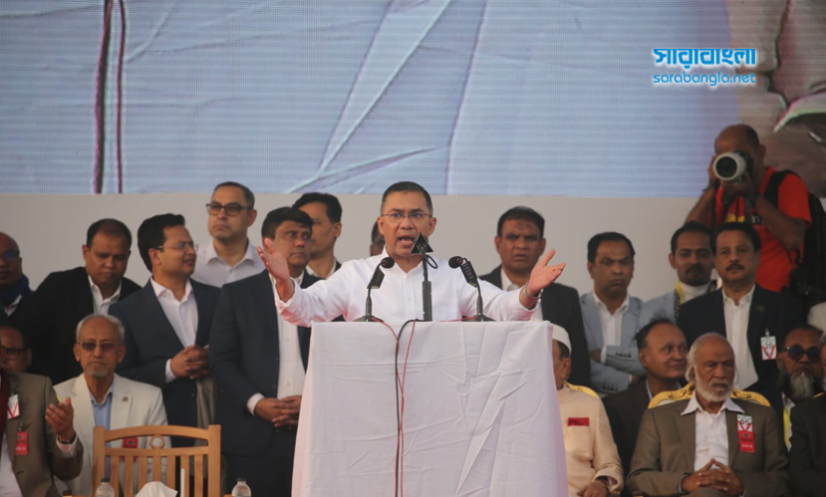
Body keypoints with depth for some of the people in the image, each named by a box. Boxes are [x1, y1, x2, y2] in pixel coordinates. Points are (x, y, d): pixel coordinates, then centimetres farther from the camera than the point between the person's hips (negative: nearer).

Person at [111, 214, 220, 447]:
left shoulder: (215, 299, 11)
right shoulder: (127, 311, 3)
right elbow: (122, 376, -1)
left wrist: (214, 363, -9)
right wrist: (170, 368, -13)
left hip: (219, 423, 2)